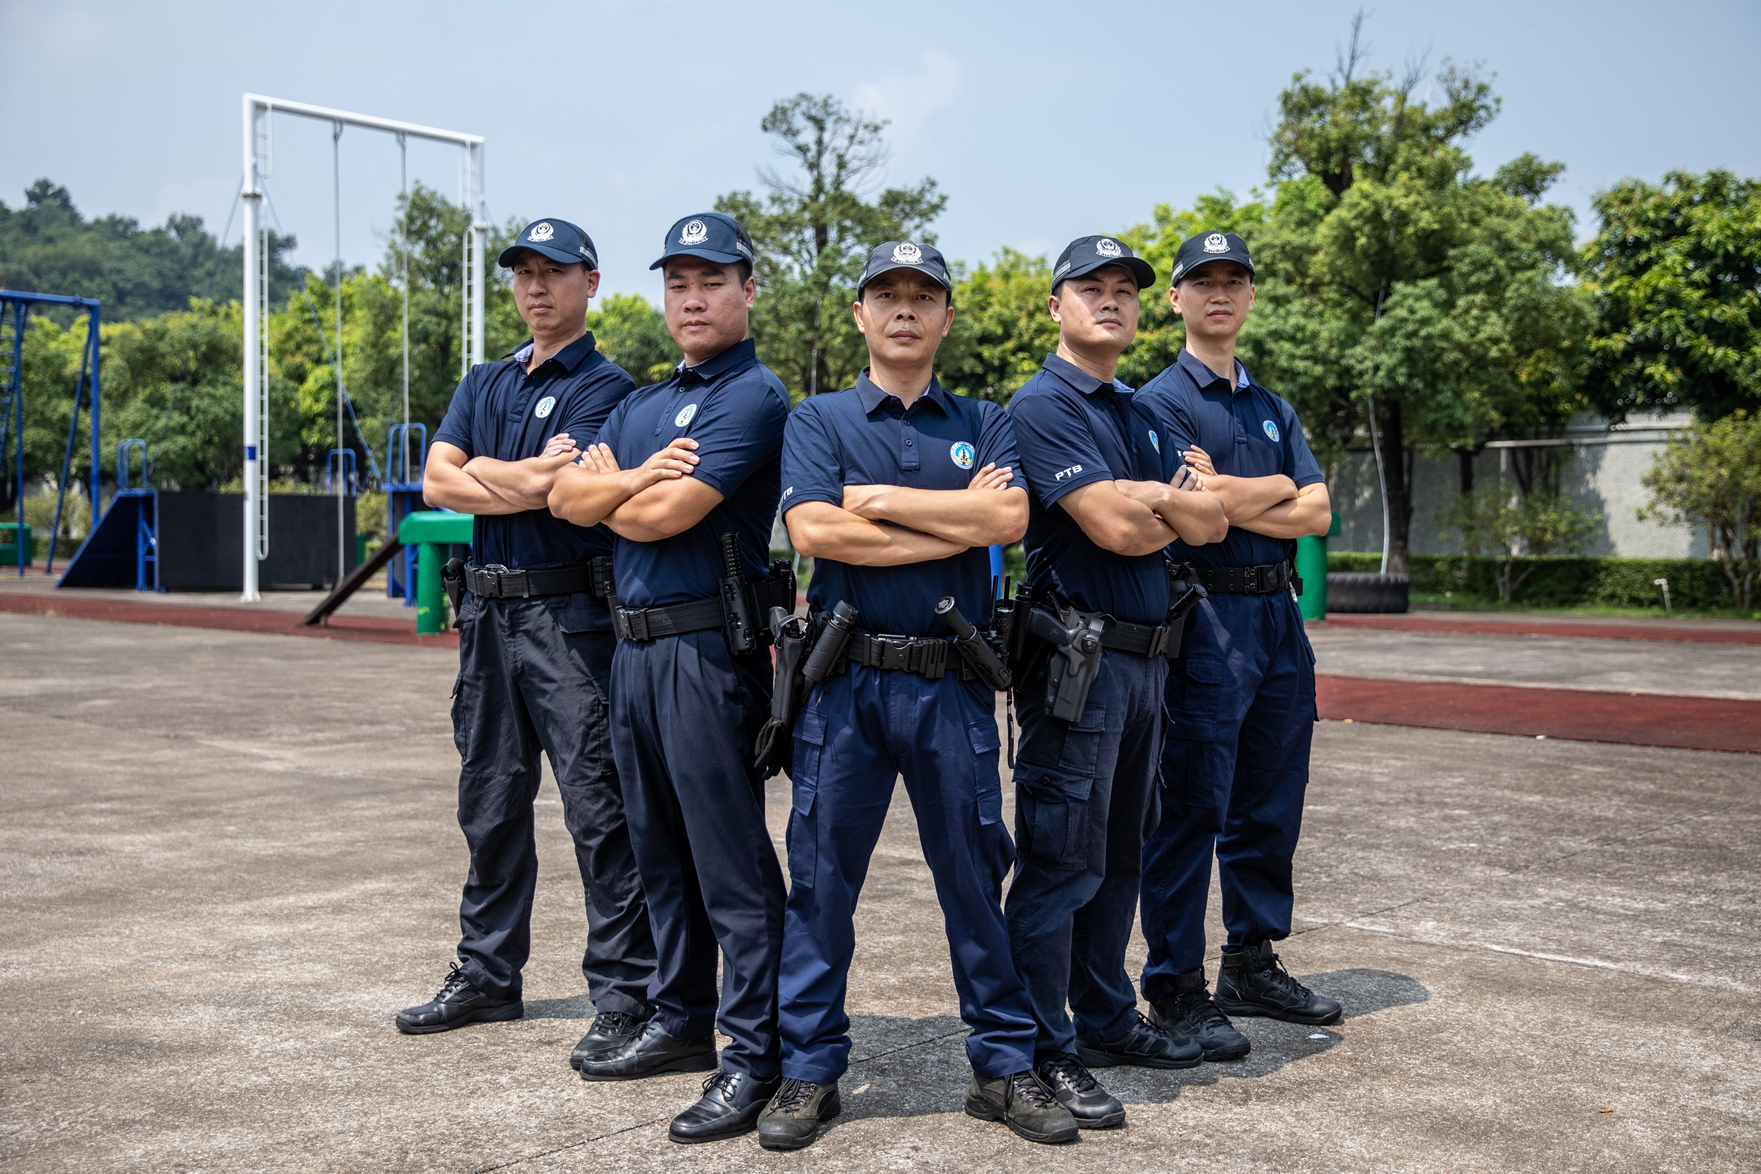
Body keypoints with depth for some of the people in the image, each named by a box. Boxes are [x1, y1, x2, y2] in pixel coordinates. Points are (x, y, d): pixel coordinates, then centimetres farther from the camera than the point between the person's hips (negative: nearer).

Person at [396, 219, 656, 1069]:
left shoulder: (604, 386, -4)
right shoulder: (484, 385, 18)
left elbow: (548, 487, -18)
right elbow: (437, 482, 3)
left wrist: (482, 469, -1)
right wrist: (530, 477, -8)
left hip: (569, 614, -7)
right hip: (488, 613, 7)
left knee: (599, 810, -5)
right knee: (491, 804, 15)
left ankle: (623, 996, 2)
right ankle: (487, 975, 27)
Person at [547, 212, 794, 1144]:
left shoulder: (753, 396, -9)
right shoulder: (640, 406, 19)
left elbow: (662, 515, -17)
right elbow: (567, 497, 8)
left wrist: (611, 486, 3)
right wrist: (637, 476, -10)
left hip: (710, 648, -9)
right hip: (634, 646, 9)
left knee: (731, 860, -5)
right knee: (661, 852, 16)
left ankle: (753, 1057, 1)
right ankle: (679, 1022, 29)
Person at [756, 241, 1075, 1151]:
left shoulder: (985, 424, 12)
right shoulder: (819, 421, 8)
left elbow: (1011, 517, -7)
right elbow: (813, 530, -11)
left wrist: (879, 500, -7)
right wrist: (956, 525, -9)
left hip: (953, 683, 1)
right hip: (846, 678, -1)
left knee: (975, 873, 7)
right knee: (821, 875, 3)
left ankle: (1005, 1066, 19)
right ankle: (809, 1072, 16)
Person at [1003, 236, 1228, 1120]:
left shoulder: (1142, 416, 18)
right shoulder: (1043, 405, -8)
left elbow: (1211, 521, 9)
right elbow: (1117, 530, -18)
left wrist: (1150, 499, -8)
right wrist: (1170, 506, 0)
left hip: (1145, 656, 9)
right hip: (1079, 656, -9)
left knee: (1118, 854, 16)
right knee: (1061, 862, -5)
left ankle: (1107, 1019, 27)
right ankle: (1045, 1051, 3)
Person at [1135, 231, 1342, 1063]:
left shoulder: (1272, 408, 19)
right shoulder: (1159, 401, -2)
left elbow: (1316, 515, 8)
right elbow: (1193, 511, -16)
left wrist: (1234, 499, -6)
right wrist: (1279, 487, -1)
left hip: (1278, 617, 7)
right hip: (1205, 615, -7)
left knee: (1271, 805, 13)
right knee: (1191, 809, -4)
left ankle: (1252, 965, 25)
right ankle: (1174, 988, 4)